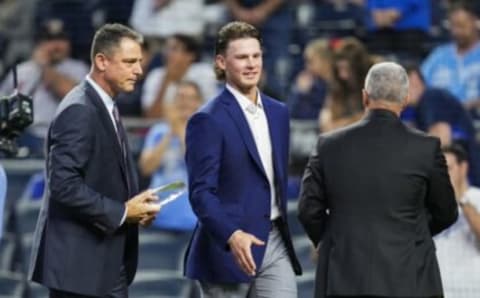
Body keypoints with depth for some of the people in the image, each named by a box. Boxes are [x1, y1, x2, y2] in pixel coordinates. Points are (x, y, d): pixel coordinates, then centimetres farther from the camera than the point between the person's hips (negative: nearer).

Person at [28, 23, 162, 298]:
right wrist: (121, 212, -17)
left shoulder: (105, 109, 14)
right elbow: (64, 185, -23)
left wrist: (135, 205, 3)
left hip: (107, 263, 10)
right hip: (79, 265, -10)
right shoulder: (79, 111, -16)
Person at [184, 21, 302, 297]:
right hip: (227, 246, -6)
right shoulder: (208, 120, -11)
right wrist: (232, 235, -31)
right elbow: (201, 192, -17)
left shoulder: (278, 112, 12)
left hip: (275, 244, 6)